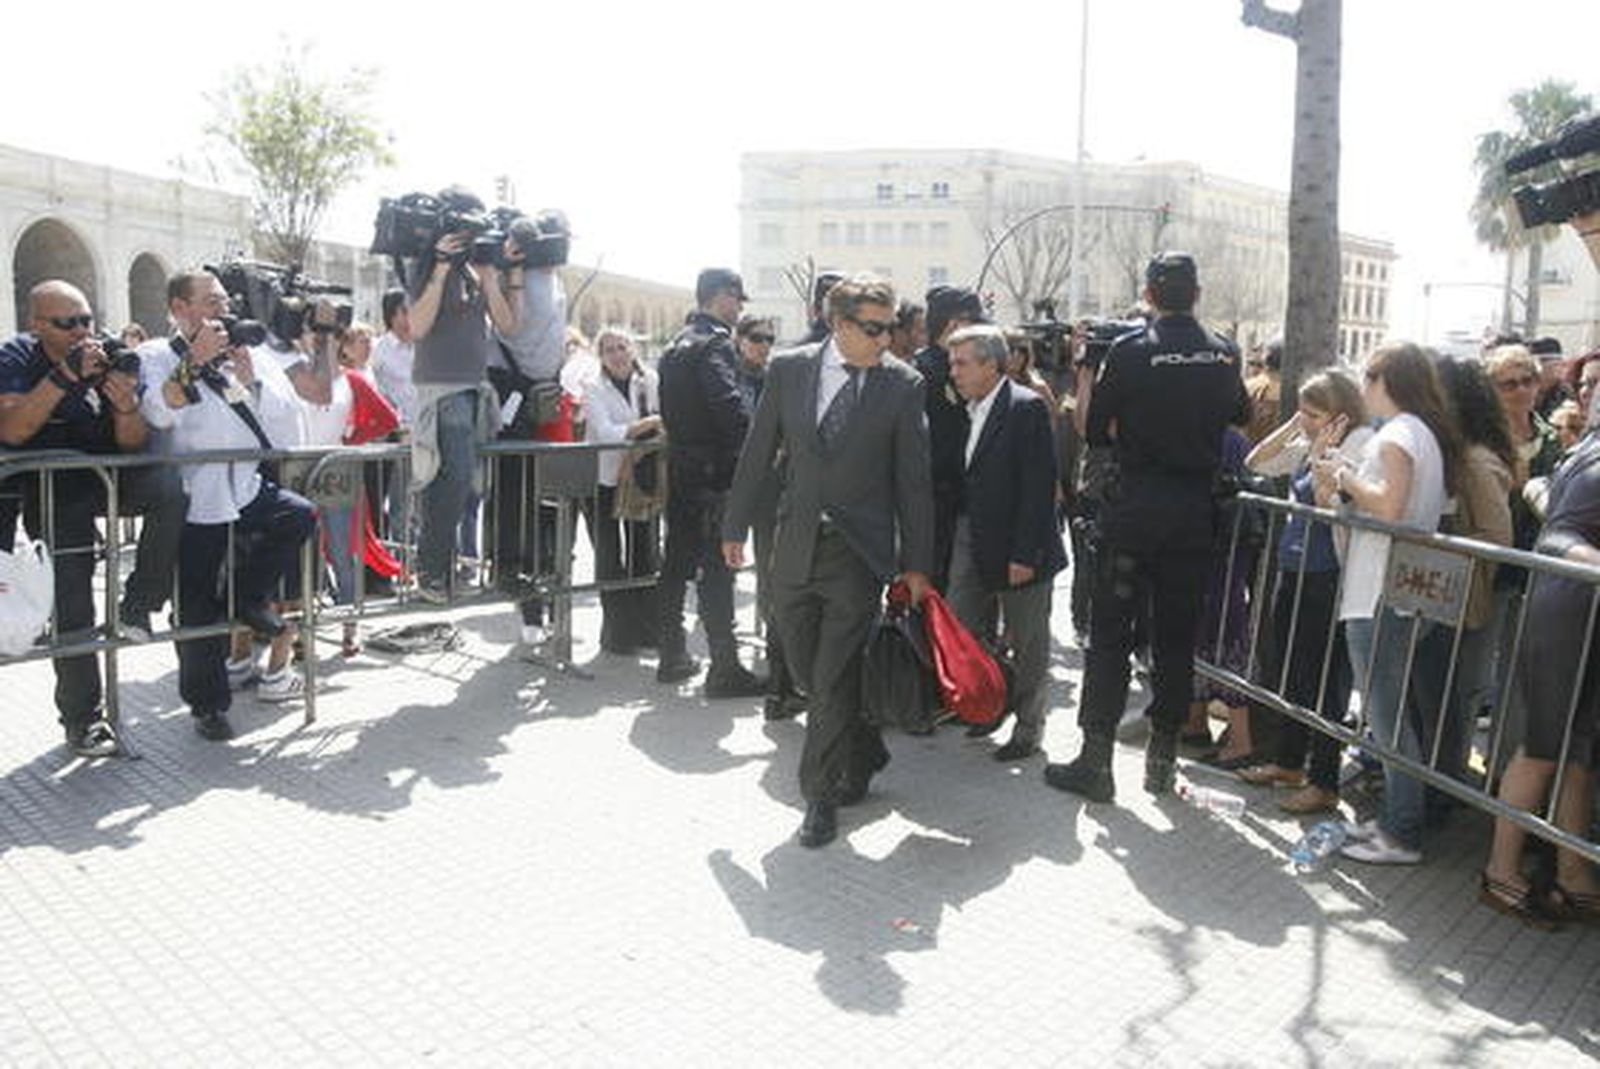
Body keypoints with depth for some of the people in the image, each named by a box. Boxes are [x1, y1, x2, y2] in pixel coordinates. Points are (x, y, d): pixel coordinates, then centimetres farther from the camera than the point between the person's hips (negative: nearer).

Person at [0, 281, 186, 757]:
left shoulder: (113, 357, -5)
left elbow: (133, 444, -9)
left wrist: (127, 408, -32)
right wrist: (66, 375, -32)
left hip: (111, 476, 2)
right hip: (52, 490, -2)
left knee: (169, 487, -31)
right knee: (72, 609, -5)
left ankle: (137, 607, -18)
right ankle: (82, 718, 11)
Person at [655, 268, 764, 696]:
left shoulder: (676, 345, 16)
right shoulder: (714, 344, -13)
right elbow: (729, 408, -23)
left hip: (679, 468, 9)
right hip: (712, 472, -9)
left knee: (677, 561, 14)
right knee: (716, 568, -7)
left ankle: (672, 656, 23)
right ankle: (725, 669, -3)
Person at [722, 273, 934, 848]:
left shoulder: (902, 383, -3)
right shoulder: (788, 369, 2)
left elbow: (913, 478, -1)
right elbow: (757, 453, 8)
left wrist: (916, 563, -2)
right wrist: (735, 526, 10)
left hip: (859, 550, -3)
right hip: (796, 547, 3)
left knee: (834, 677, -2)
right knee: (808, 673, 12)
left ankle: (820, 795, 13)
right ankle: (865, 754, 36)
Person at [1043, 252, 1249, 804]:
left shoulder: (1128, 351, -9)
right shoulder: (1224, 353, 4)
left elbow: (1095, 430, -4)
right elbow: (1240, 413, 22)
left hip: (1136, 506, -4)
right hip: (1196, 510, 4)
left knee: (1111, 633, 2)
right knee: (1177, 635, 11)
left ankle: (1096, 761, 2)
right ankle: (1163, 758, 19)